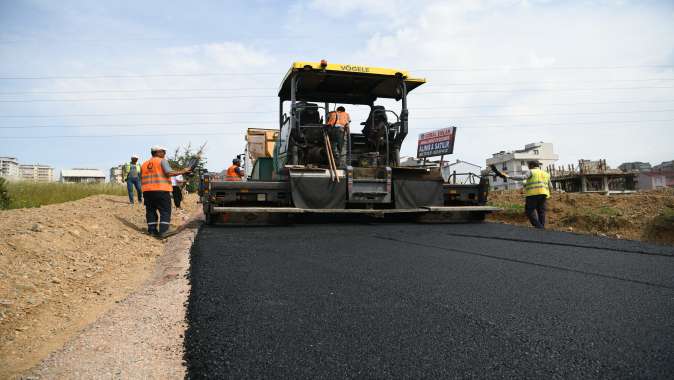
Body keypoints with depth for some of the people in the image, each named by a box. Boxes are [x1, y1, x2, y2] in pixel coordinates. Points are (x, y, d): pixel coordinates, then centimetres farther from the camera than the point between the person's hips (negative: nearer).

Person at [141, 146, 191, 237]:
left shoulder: (144, 164, 18)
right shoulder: (162, 161, -1)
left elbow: (141, 179, 17)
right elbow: (169, 173, -14)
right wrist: (182, 171, -7)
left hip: (147, 191, 6)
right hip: (161, 190, -6)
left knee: (151, 211, 13)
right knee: (165, 211, -2)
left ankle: (152, 230, 12)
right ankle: (163, 231, -11)